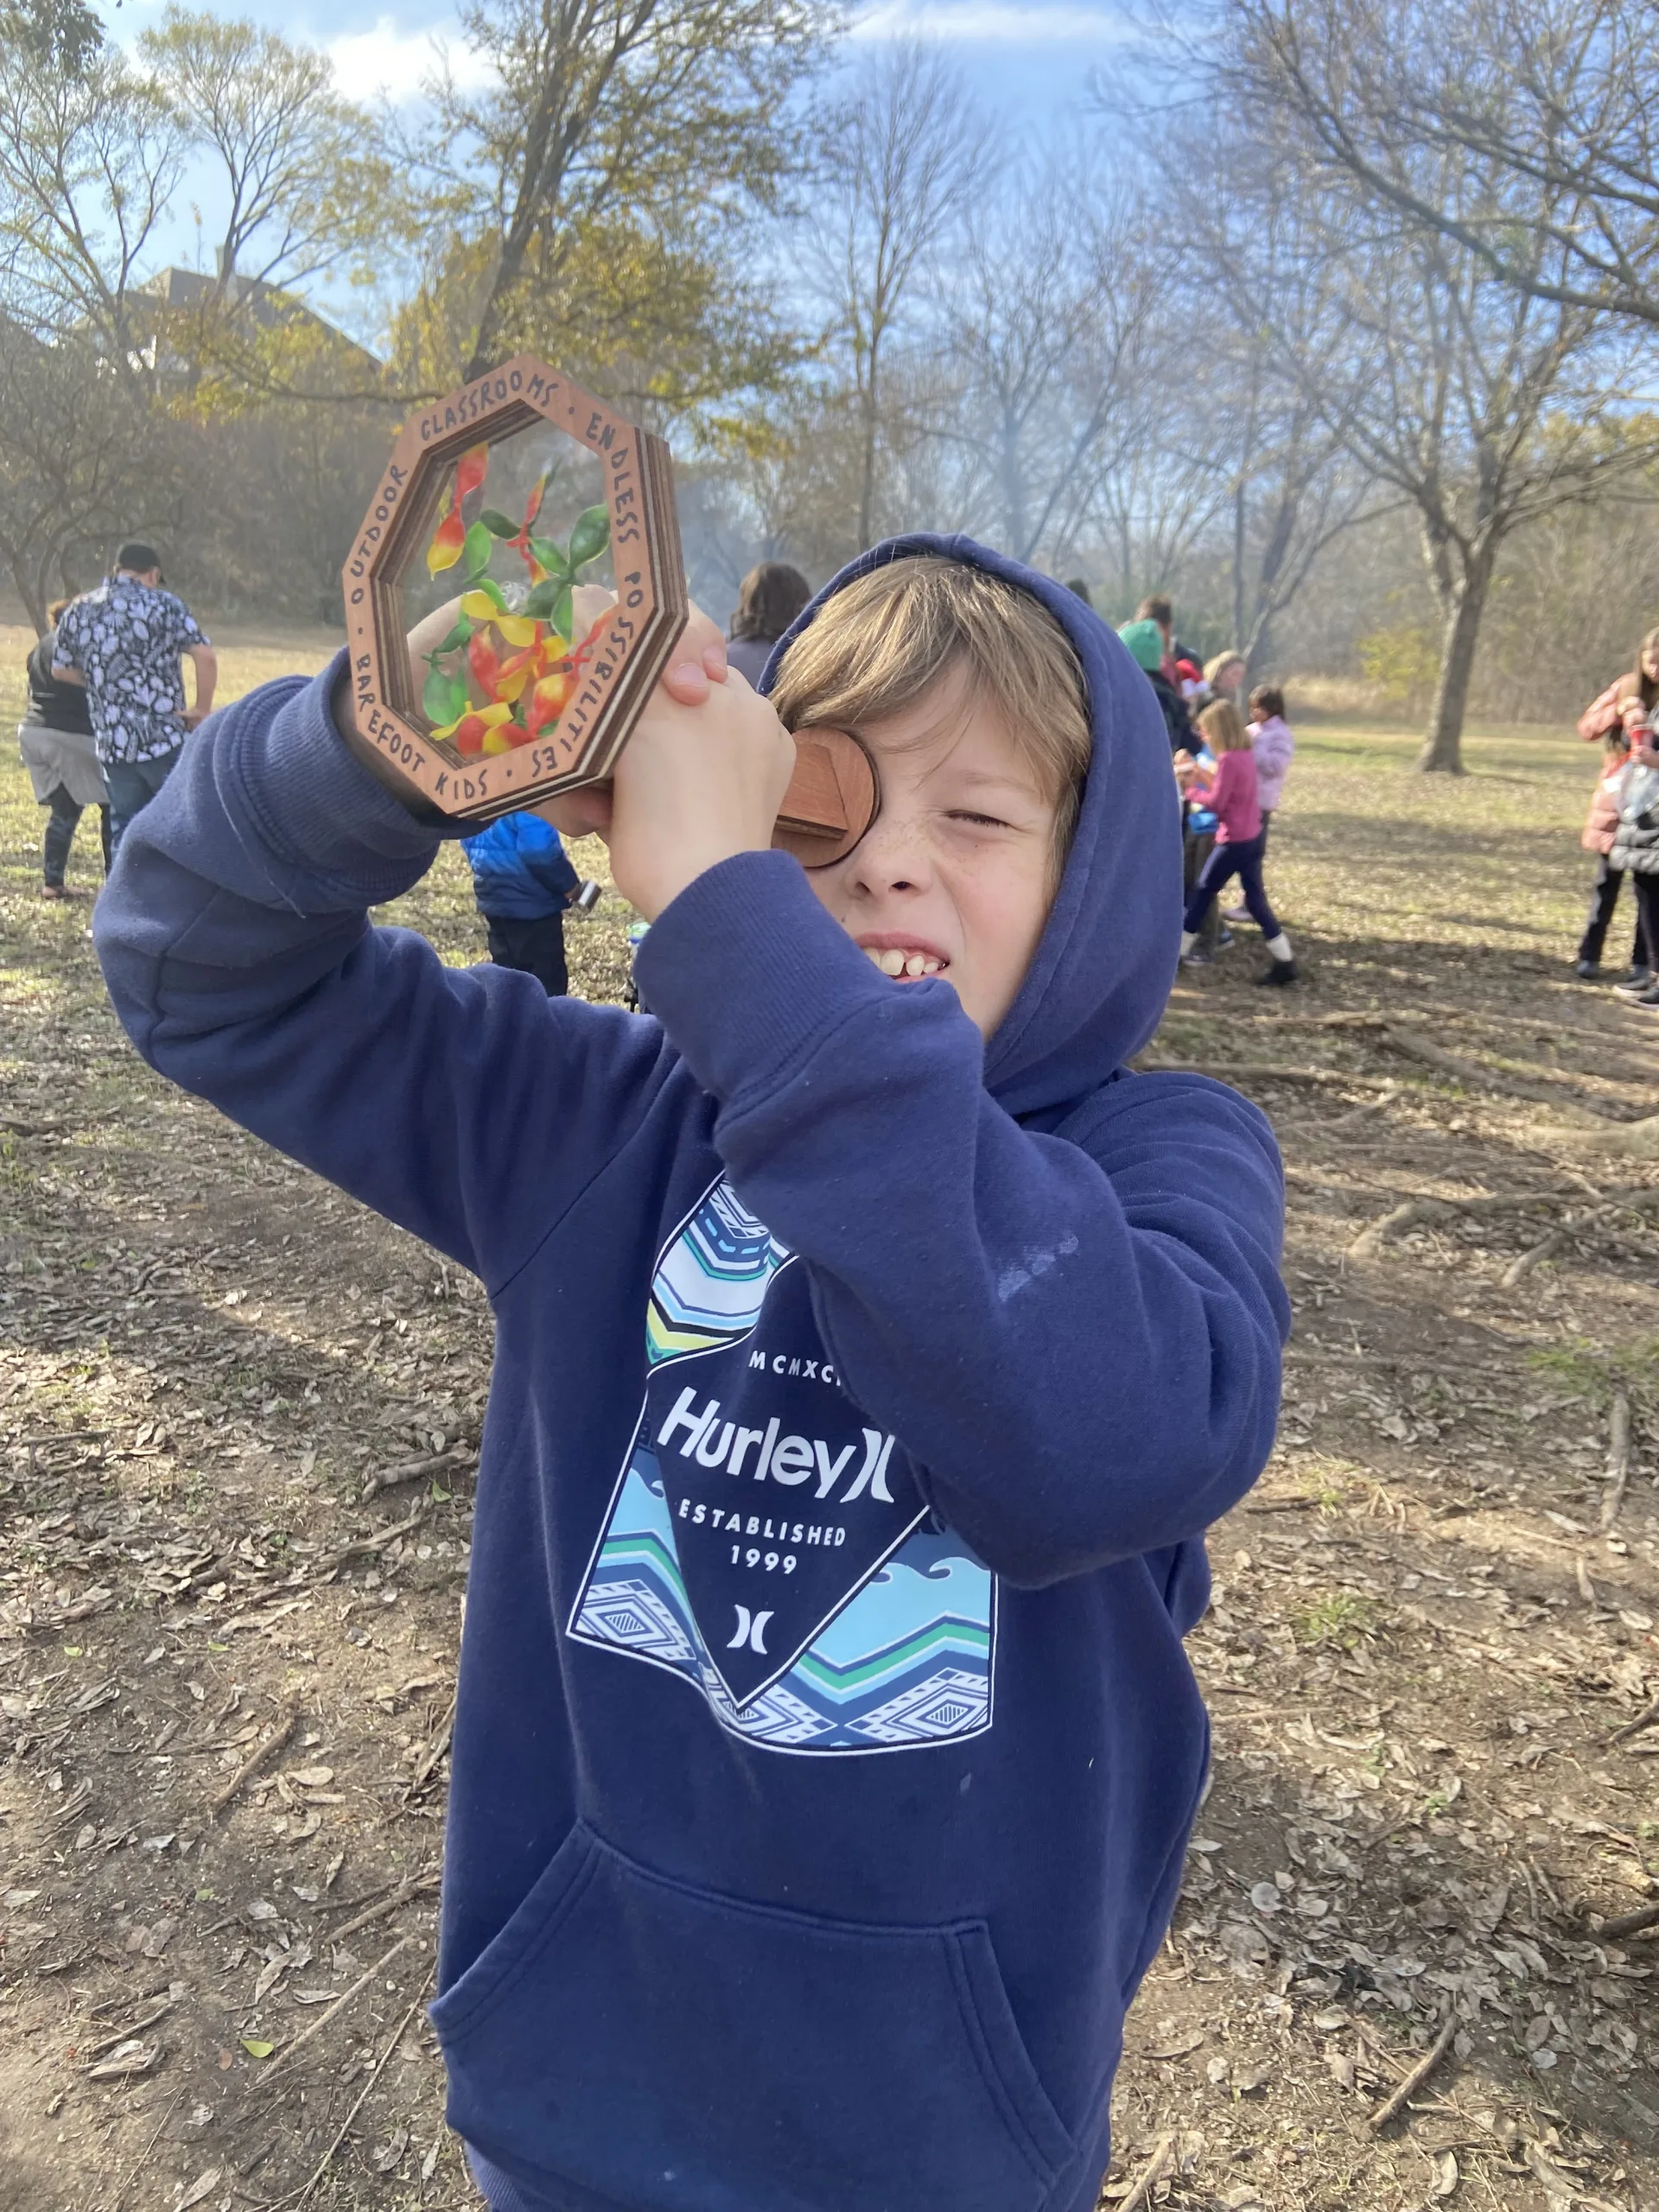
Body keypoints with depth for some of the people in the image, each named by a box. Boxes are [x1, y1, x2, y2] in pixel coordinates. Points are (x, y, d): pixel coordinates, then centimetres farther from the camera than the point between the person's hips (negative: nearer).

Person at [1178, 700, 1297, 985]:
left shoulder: (1228, 759, -19)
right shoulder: (1246, 754, 8)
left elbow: (1216, 803, -18)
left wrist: (1192, 788, -5)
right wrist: (1200, 776, 9)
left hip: (1234, 841, -8)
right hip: (1252, 838, 9)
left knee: (1202, 891, 5)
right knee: (1255, 898, 11)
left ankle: (1177, 952, 15)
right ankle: (1285, 963, 10)